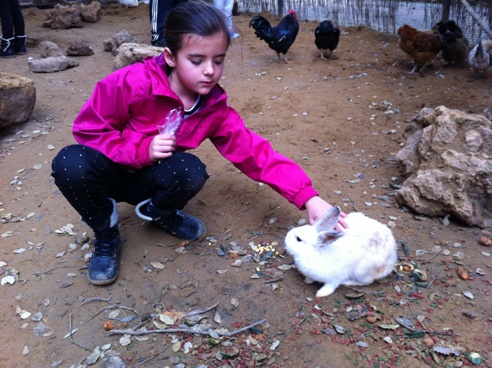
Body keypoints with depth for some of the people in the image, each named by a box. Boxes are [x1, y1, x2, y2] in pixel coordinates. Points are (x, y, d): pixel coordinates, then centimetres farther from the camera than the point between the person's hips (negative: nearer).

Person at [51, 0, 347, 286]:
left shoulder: (216, 109, -12)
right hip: (111, 170, -2)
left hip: (148, 179, 2)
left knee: (192, 172, -31)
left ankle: (158, 211, 7)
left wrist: (308, 198, -27)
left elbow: (255, 152, -17)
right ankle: (106, 233, -4)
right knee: (71, 164, -36)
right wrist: (142, 150, -31)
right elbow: (88, 128, -16)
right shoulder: (133, 83, -25)